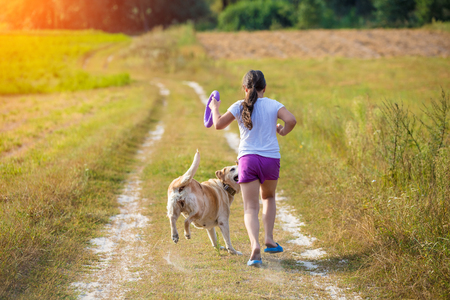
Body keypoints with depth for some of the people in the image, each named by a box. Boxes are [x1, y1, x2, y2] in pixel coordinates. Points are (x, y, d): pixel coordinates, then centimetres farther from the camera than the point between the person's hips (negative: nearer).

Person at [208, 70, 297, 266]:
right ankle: (269, 239, 17)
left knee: (250, 208, -2)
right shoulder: (273, 105, 1)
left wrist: (214, 108, 24)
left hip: (248, 159, -1)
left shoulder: (240, 107, 1)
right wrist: (283, 131, 7)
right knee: (268, 197, 28)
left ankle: (255, 245, -26)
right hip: (271, 159, 1)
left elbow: (218, 124, 6)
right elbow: (291, 120, -14)